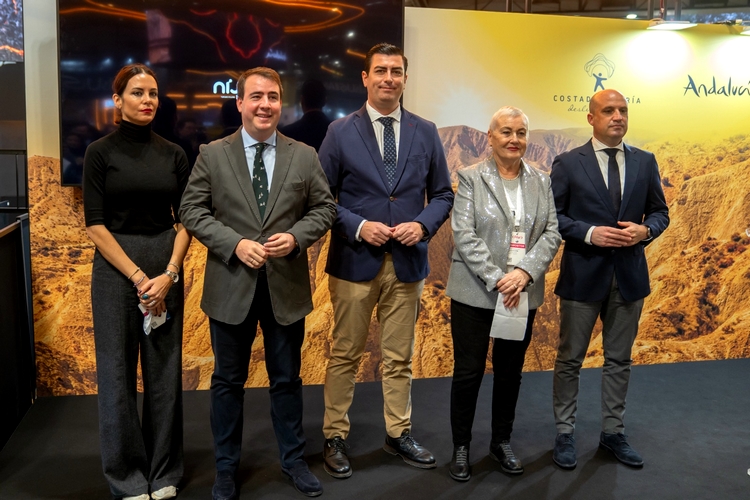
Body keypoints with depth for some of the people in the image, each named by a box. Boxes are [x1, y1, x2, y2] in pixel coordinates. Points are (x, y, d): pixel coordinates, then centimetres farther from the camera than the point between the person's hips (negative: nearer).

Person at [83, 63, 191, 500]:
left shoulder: (173, 154, 7)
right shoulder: (101, 153, -2)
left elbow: (185, 221, 4)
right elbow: (95, 225, -7)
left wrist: (168, 274, -10)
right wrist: (138, 277, -14)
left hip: (166, 269, 3)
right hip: (116, 268, -2)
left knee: (165, 369, 8)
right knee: (118, 371, 4)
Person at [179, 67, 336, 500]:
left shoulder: (305, 156, 4)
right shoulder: (212, 155, 1)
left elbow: (325, 208, 4)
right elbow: (193, 211, -2)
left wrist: (296, 237, -14)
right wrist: (236, 244, -16)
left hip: (287, 286, 1)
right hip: (231, 286, -1)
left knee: (287, 378, 14)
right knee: (228, 381, 12)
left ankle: (293, 459, 32)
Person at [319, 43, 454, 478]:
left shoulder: (426, 132, 6)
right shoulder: (341, 132, -1)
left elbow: (442, 194, 9)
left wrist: (423, 225, -9)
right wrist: (359, 226, -15)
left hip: (407, 261, 2)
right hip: (355, 261, -2)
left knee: (400, 357, 13)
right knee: (345, 356, 8)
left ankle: (400, 434, 28)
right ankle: (336, 438, 22)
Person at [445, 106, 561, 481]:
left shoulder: (540, 182, 8)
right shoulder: (471, 178, -2)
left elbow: (552, 234, 2)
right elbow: (464, 236, -10)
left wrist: (524, 272, -14)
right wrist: (496, 280, -17)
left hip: (523, 292, 4)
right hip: (475, 293, -3)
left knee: (511, 371, 12)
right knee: (468, 372, 2)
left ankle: (502, 442, 29)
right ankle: (461, 447, 18)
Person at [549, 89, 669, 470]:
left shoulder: (645, 162, 7)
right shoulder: (568, 164, -3)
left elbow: (660, 212, 10)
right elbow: (553, 215, -5)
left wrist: (644, 230, -11)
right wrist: (589, 233, -18)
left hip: (629, 274, 3)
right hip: (583, 274, -3)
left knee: (619, 360, 13)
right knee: (570, 359, 7)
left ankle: (612, 432, 27)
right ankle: (564, 434, 21)